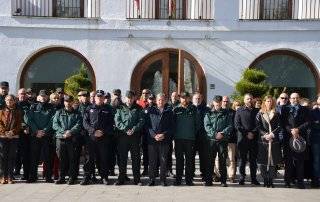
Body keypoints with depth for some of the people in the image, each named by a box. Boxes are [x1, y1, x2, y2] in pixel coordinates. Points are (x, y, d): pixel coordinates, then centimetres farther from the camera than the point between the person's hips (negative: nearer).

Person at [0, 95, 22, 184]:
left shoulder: (18, 112, 10)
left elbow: (19, 124, 3)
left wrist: (13, 131, -12)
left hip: (14, 136, 0)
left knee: (11, 157, 0)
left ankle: (10, 177, 3)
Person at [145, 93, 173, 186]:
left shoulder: (169, 111, 10)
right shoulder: (150, 110, 9)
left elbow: (171, 126, 6)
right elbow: (147, 125, 2)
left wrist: (164, 135, -10)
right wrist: (154, 135, -11)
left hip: (165, 139, 0)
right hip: (152, 139, 0)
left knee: (163, 160, 2)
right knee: (152, 160, 2)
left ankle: (163, 179, 10)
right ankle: (152, 179, 10)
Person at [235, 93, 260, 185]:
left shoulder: (257, 111, 11)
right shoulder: (239, 111, 7)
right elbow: (237, 124, -1)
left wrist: (253, 133, -11)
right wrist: (246, 133, -9)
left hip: (254, 138, 1)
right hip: (242, 138, -1)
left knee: (253, 159, 5)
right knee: (243, 159, 2)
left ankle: (254, 178, 11)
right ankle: (242, 178, 7)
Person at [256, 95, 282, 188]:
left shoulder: (276, 114, 11)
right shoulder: (260, 114, 8)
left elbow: (279, 126, 4)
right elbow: (258, 126, 1)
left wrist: (272, 134, -11)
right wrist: (265, 135, -13)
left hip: (274, 140, 1)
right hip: (263, 140, -1)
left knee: (273, 161, -2)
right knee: (263, 161, -2)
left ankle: (271, 180, 3)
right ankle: (265, 180, 5)